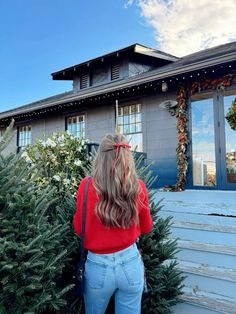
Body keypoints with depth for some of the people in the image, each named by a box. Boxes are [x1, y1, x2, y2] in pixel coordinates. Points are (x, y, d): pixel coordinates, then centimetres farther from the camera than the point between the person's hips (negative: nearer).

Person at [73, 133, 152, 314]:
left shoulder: (88, 186, -15)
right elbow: (147, 228, 6)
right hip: (130, 263, 1)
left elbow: (79, 229, -2)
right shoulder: (138, 187, -9)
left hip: (98, 266, 0)